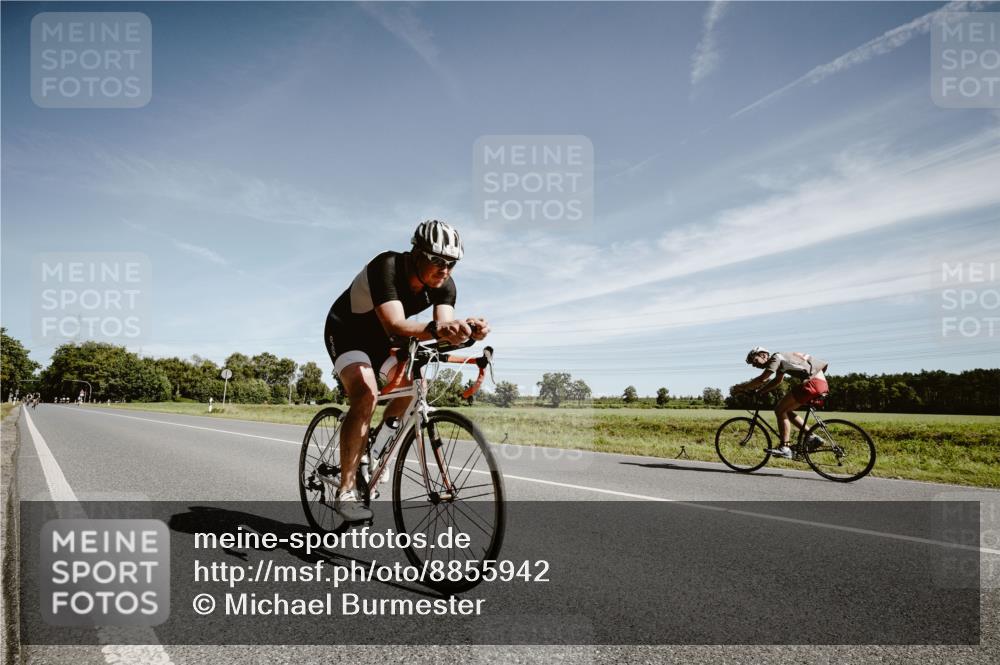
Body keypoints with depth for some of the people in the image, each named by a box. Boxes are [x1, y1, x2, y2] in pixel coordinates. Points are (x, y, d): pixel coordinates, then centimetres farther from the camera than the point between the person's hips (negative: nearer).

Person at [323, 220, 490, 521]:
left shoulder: (444, 284, -18)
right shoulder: (386, 267, -35)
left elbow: (444, 325, -30)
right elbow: (396, 326, -48)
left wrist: (466, 328, -53)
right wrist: (435, 329, -67)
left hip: (381, 337, 6)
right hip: (346, 332, -6)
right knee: (366, 394, -28)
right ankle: (346, 492, -21)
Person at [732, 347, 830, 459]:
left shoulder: (776, 357, -6)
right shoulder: (780, 360, 22)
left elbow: (762, 379, -15)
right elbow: (777, 381, 27)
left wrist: (741, 387, -7)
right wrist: (759, 392, 17)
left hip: (813, 382, -10)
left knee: (780, 410, -6)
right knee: (786, 410, 17)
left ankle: (784, 448, -10)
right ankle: (812, 438, 14)